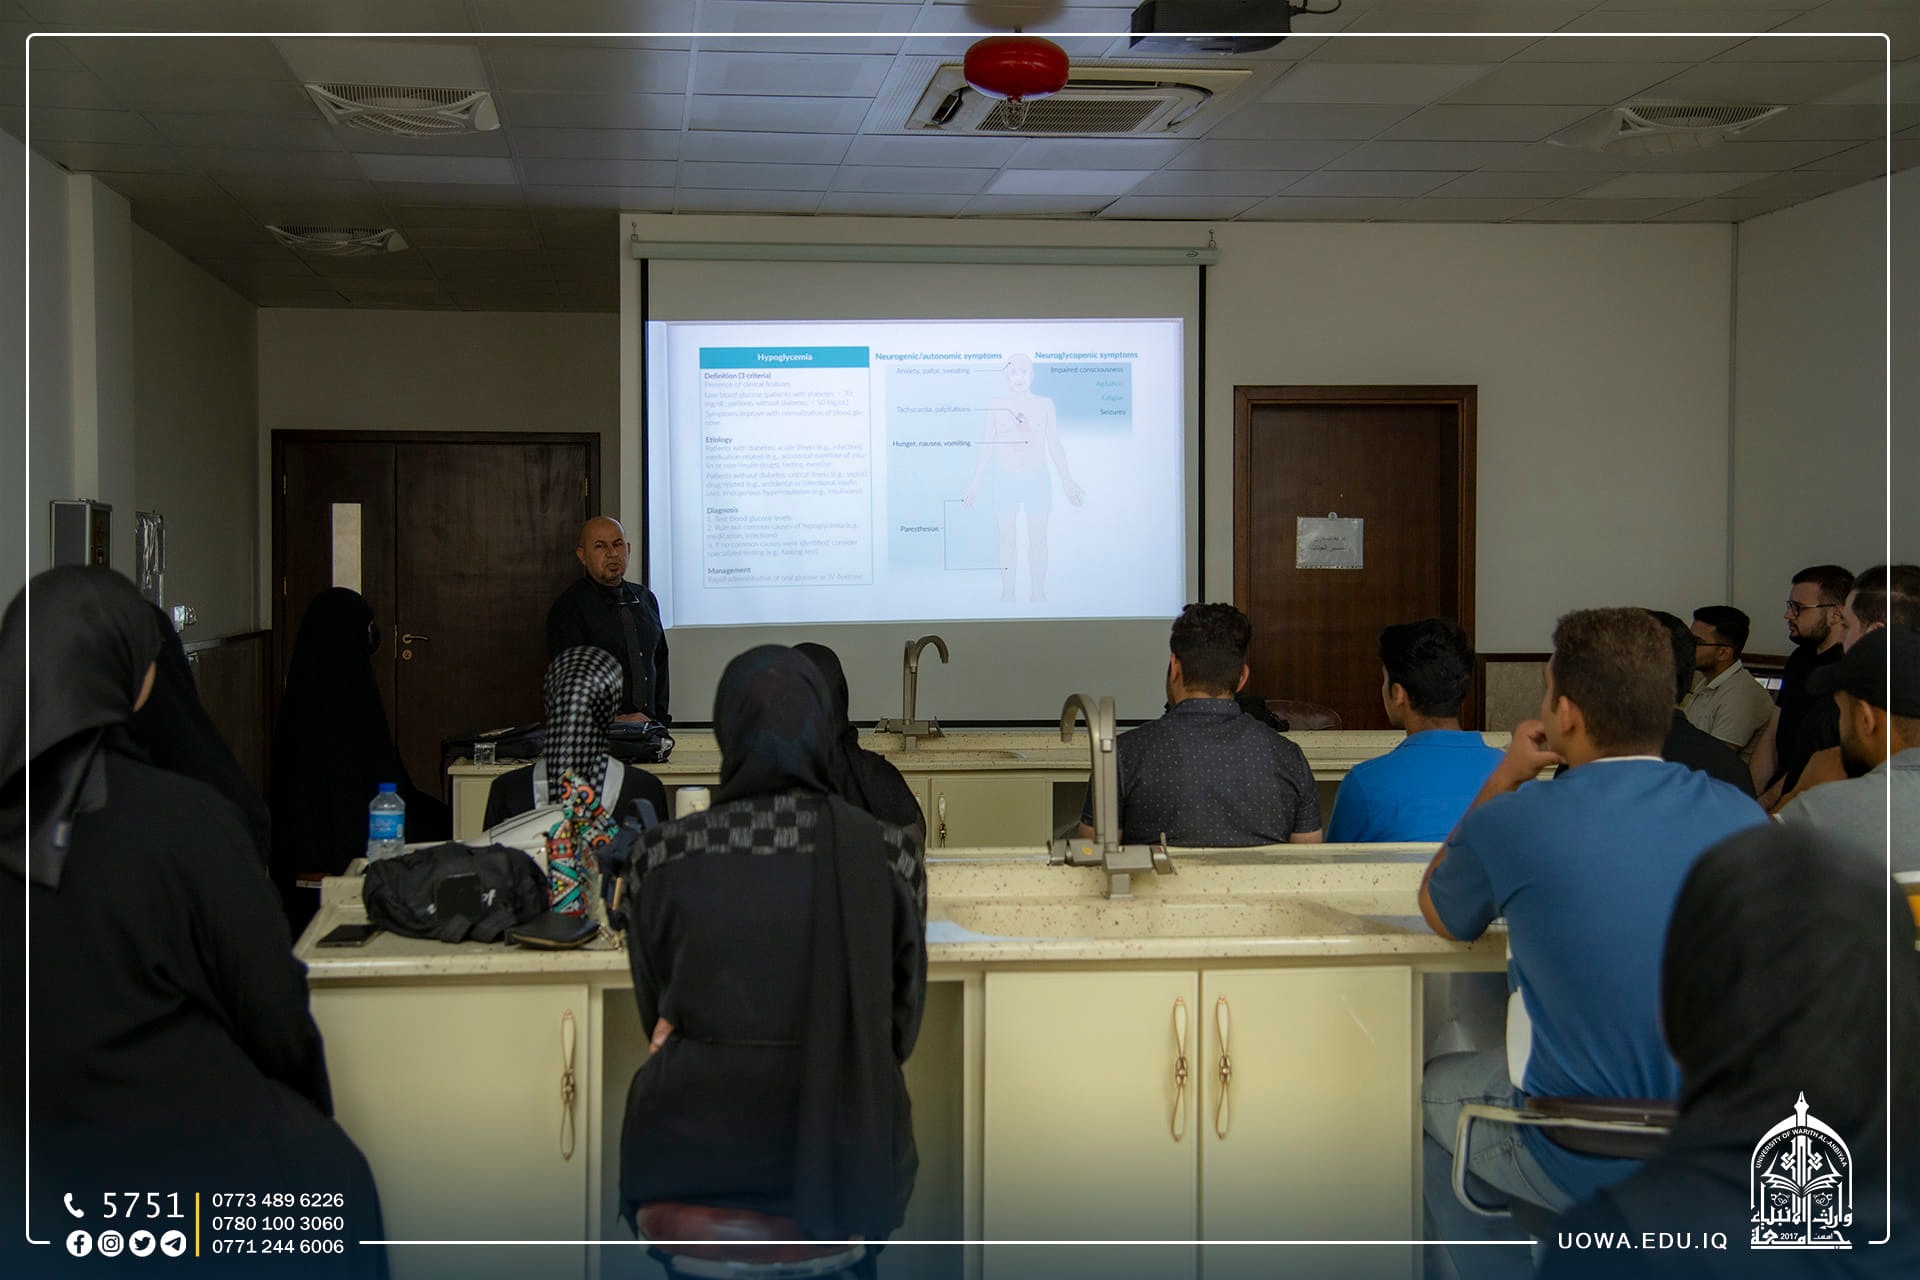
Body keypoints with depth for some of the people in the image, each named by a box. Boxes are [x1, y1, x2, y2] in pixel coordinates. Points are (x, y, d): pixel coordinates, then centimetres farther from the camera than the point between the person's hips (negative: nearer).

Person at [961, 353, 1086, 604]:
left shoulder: (1044, 405, 4)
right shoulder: (996, 405, 4)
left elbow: (1054, 446, 8)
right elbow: (987, 446, 8)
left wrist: (1068, 481, 5)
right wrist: (975, 482, 6)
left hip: (1037, 479, 0)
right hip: (1005, 478, 0)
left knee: (1038, 540, 1)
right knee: (1007, 539, 2)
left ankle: (1038, 593, 10)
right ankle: (1007, 593, 9)